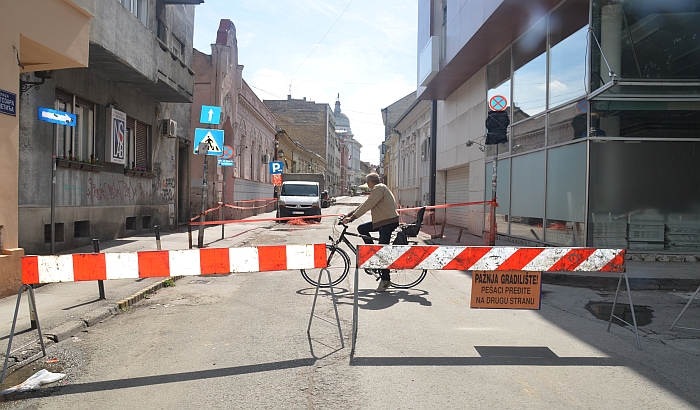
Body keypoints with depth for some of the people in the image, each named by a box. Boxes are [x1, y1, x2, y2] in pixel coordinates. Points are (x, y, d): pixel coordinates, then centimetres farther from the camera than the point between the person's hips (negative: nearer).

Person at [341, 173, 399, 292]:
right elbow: (365, 205, 19)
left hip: (388, 222, -10)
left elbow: (367, 205, -20)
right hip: (382, 221, 10)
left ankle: (385, 280, 0)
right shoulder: (379, 189, 20)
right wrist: (349, 215, 16)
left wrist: (352, 217, -17)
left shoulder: (378, 188, -13)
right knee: (361, 228, 12)